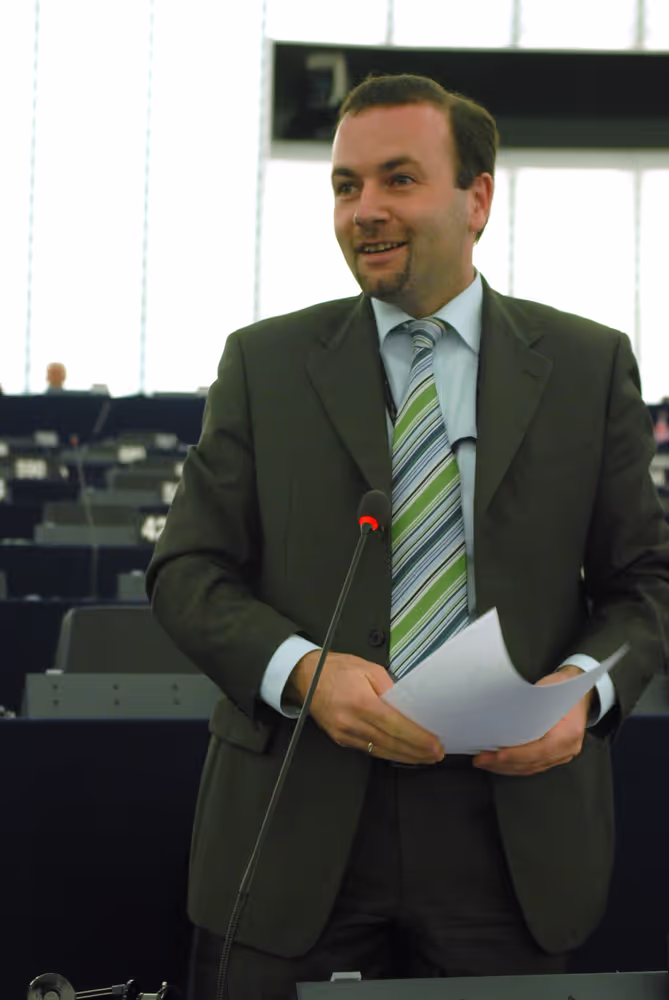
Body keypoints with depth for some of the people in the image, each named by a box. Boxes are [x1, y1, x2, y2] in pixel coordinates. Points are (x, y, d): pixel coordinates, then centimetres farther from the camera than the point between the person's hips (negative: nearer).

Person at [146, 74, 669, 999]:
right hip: (300, 834, 0)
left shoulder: (591, 366, 6)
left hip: (510, 842, 0)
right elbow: (187, 572, 3)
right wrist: (304, 671, -16)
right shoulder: (264, 363, 6)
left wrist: (585, 686, -13)